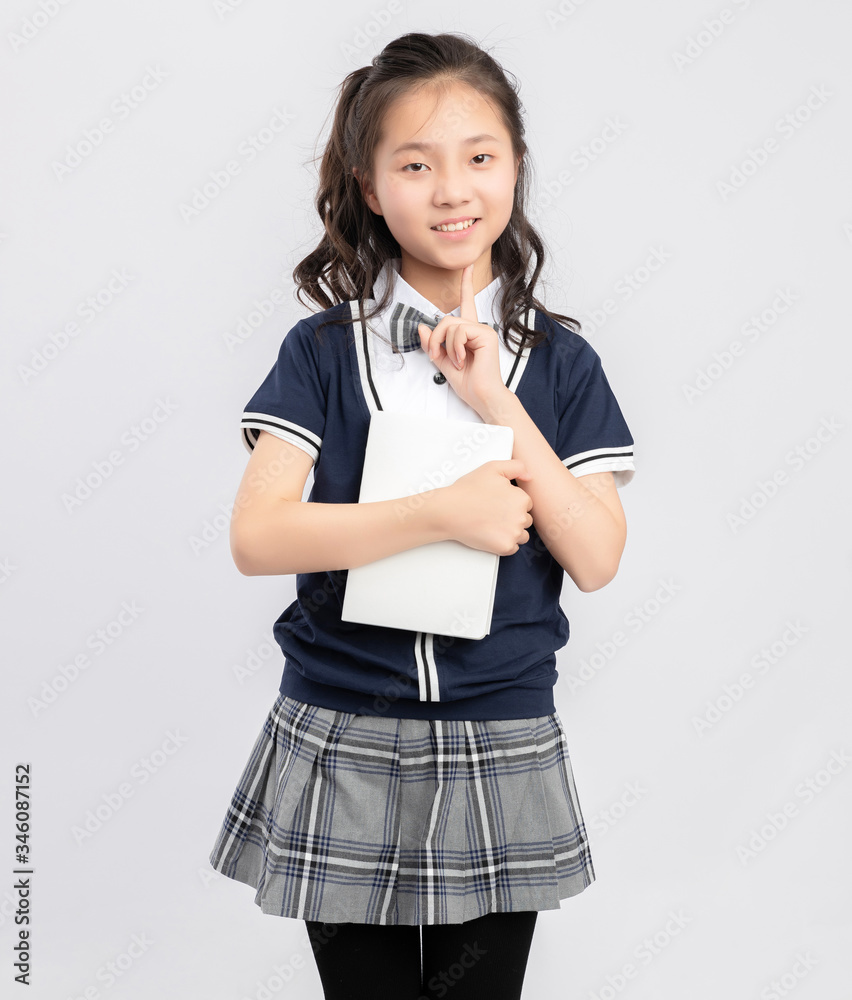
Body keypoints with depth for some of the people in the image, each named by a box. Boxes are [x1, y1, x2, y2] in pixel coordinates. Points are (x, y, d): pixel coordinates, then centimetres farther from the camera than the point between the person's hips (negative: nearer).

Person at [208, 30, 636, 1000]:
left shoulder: (560, 361, 0)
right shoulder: (323, 351, -3)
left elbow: (595, 559, -6)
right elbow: (255, 536, -14)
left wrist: (497, 403, -14)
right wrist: (447, 512, -20)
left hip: (501, 759, 1)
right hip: (343, 756, -1)